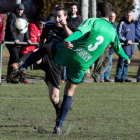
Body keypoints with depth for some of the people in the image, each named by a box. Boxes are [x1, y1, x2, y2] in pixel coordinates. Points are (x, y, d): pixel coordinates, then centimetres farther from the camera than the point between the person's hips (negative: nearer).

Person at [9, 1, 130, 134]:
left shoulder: (93, 22, -2)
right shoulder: (113, 31, 11)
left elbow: (80, 32, -21)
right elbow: (118, 48, 28)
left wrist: (67, 40, -38)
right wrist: (126, 58, 49)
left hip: (70, 52, -3)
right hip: (82, 65, 3)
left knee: (45, 47, 25)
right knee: (69, 92, 15)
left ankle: (23, 67, 7)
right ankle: (59, 126, 7)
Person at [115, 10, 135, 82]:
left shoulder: (132, 24, 17)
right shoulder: (122, 23, -8)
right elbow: (119, 35, -13)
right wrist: (126, 40, -19)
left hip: (131, 46, 8)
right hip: (124, 46, -8)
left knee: (127, 63, 11)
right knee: (122, 62, -8)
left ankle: (124, 77, 17)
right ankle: (118, 77, -6)